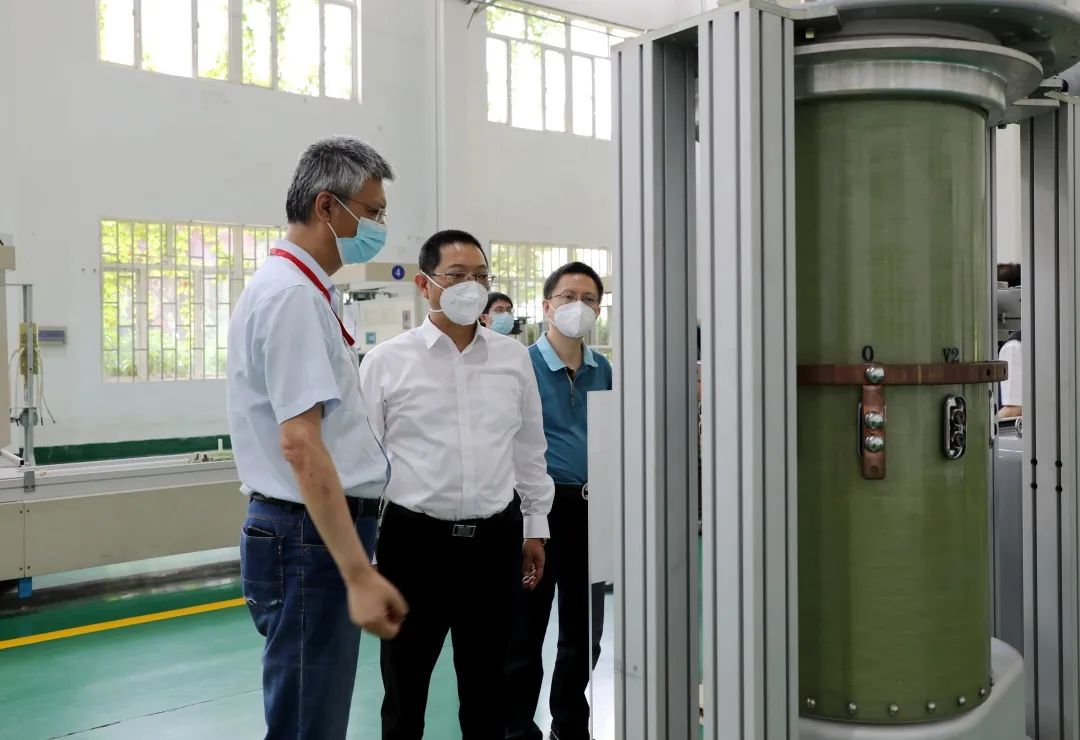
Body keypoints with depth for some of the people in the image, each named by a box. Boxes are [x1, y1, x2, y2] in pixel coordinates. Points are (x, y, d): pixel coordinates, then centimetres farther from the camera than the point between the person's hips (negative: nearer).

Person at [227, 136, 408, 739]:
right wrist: (359, 574, -28)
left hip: (315, 533, 10)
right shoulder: (292, 295, -17)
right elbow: (300, 444, -25)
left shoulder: (298, 289, 15)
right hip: (312, 538, -10)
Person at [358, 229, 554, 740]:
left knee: (486, 683, 16)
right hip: (415, 539, -2)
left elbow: (530, 448, 11)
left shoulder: (514, 357, 5)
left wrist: (536, 525, 12)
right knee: (405, 683, 12)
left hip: (495, 539, 3)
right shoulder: (386, 362, -4)